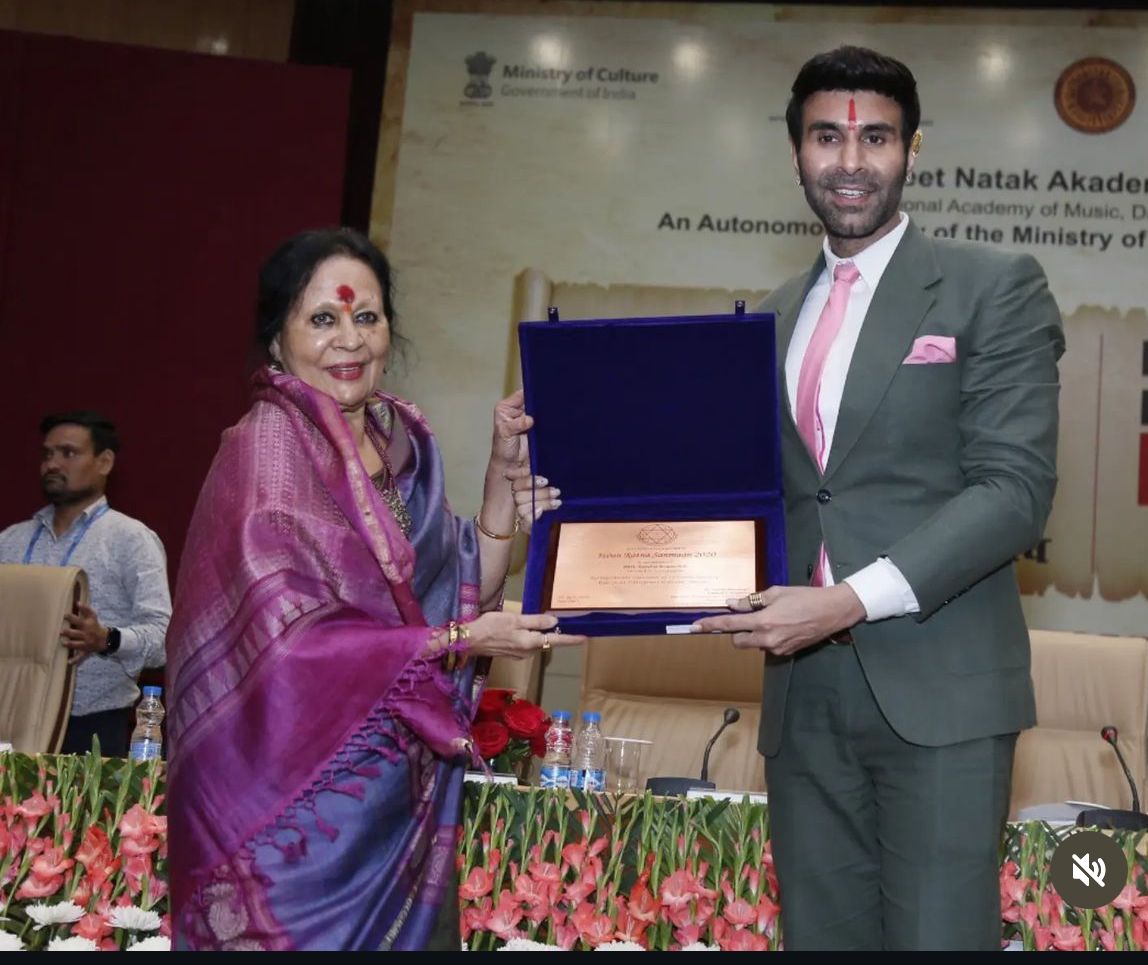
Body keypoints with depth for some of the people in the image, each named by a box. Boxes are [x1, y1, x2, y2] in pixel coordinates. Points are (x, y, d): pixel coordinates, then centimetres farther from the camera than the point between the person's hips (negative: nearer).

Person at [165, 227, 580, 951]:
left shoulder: (405, 441, 8)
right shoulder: (267, 445, -12)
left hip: (406, 797, 7)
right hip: (301, 802, -7)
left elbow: (463, 589, 8)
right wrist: (460, 641, -18)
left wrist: (506, 470, 0)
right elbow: (288, 641, -19)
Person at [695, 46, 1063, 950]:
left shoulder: (994, 286, 0)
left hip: (939, 687, -5)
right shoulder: (775, 316, 17)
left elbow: (1015, 486, -10)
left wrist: (854, 600, -19)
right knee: (820, 935, 8)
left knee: (937, 938, -6)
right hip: (805, 693, 5)